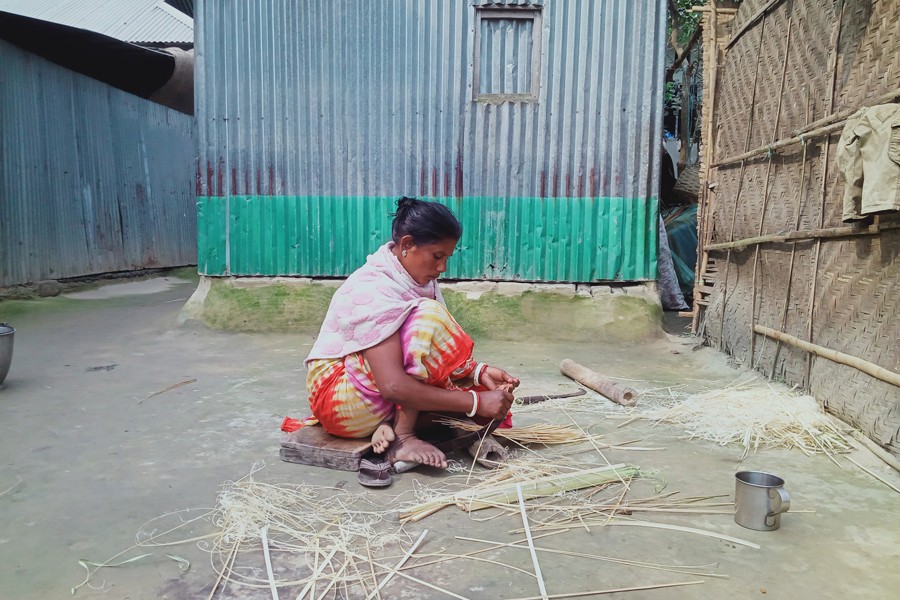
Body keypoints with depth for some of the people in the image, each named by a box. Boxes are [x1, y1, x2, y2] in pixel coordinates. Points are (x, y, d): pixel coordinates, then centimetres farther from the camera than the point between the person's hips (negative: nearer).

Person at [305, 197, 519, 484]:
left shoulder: (417, 278, 0)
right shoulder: (373, 289, -26)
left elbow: (438, 351, -1)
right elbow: (393, 385, -34)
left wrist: (479, 372, -19)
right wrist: (475, 402, -31)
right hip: (341, 396, -9)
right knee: (428, 316, -29)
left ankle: (389, 425, -11)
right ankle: (403, 437, -22)